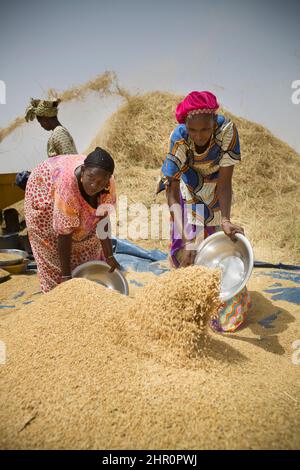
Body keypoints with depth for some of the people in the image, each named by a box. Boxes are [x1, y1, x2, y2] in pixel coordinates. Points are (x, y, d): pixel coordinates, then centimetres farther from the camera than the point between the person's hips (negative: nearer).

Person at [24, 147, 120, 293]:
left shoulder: (109, 184, -30)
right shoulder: (68, 185, -43)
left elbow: (102, 218, -20)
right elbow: (64, 233, -38)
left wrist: (109, 255, -23)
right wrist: (66, 275, -32)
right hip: (45, 195, -5)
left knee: (89, 238, 10)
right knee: (53, 249, -2)